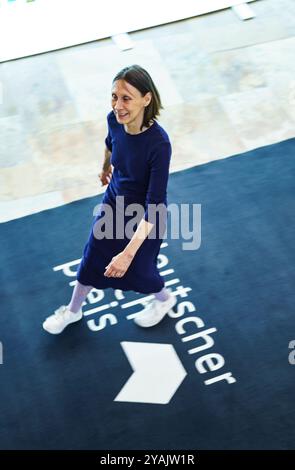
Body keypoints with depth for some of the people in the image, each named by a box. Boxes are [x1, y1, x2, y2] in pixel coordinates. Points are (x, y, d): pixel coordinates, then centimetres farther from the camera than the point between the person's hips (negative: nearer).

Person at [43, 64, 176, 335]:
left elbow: (154, 204, -35)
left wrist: (128, 253, -39)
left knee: (137, 268, 17)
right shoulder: (115, 120, -20)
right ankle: (73, 311, 47)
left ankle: (165, 299, 53)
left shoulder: (159, 143, -38)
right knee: (92, 258, 20)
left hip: (145, 215, -5)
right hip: (114, 202, 5)